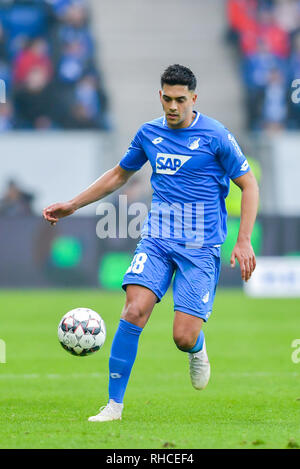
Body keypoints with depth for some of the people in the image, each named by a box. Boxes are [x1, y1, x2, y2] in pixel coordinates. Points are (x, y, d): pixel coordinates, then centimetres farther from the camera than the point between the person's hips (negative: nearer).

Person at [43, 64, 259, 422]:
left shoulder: (215, 136, -6)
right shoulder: (149, 134, 7)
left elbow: (249, 184, -1)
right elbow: (119, 175, 23)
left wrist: (244, 241, -9)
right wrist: (72, 205, 20)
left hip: (200, 247, -3)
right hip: (156, 238, 3)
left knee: (184, 338, -10)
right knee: (135, 310, -19)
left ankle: (197, 350, 30)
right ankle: (114, 404, -11)